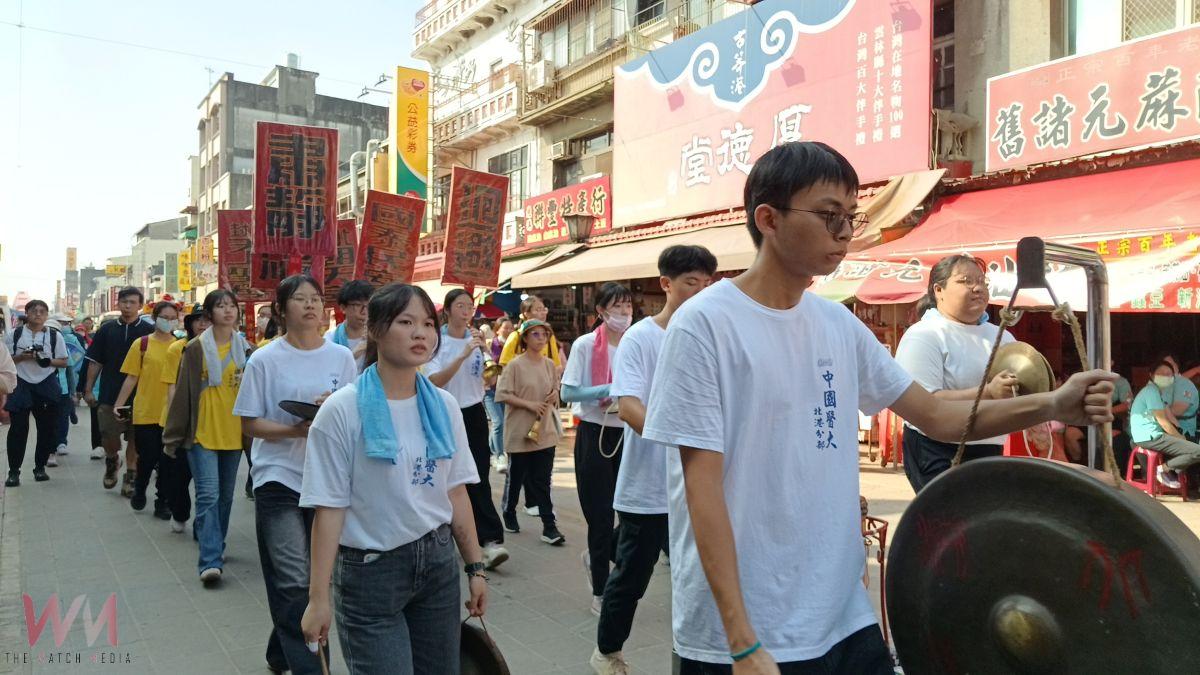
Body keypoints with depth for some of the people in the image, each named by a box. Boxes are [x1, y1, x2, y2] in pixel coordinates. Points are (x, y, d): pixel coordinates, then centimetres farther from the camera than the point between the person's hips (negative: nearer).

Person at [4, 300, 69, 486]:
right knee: (18, 428, -2)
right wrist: (22, 357, -14)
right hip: (20, 386, -1)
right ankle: (14, 471, 5)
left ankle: (40, 467, 19)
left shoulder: (55, 336, 4)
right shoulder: (14, 334, 3)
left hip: (47, 387, 1)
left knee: (47, 428, 5)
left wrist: (48, 361, -14)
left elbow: (63, 362, 6)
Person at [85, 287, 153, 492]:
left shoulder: (148, 331, 0)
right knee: (108, 436, 1)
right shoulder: (107, 330, 6)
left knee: (134, 439, 3)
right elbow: (95, 362, 9)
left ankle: (130, 476, 15)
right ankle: (112, 460, 31)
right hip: (109, 394, 1)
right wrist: (89, 390, 4)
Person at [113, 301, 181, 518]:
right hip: (145, 412, -1)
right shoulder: (142, 344, -1)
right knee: (147, 458, 6)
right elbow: (131, 378, 0)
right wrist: (119, 404, -6)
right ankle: (139, 491, 34)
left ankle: (162, 502, 19)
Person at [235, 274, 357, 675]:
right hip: (280, 479, -3)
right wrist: (295, 430, -20)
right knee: (294, 583, -9)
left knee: (318, 577, 14)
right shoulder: (265, 360, -3)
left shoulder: (342, 357, 4)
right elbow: (250, 423, -3)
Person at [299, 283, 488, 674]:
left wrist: (475, 567, 9)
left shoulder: (444, 406, 2)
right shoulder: (343, 410, -12)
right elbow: (329, 507, -11)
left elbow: (455, 492, 8)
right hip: (370, 571, -4)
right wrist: (319, 597, -11)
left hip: (439, 564, 5)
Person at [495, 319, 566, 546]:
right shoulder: (515, 365, -10)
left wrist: (553, 397, -6)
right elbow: (503, 395, -13)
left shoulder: (549, 365, 5)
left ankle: (549, 525, 5)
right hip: (520, 431, -3)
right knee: (516, 476, 11)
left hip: (545, 431, 4)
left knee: (542, 480, 4)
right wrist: (529, 404, -19)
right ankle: (509, 514, 33)